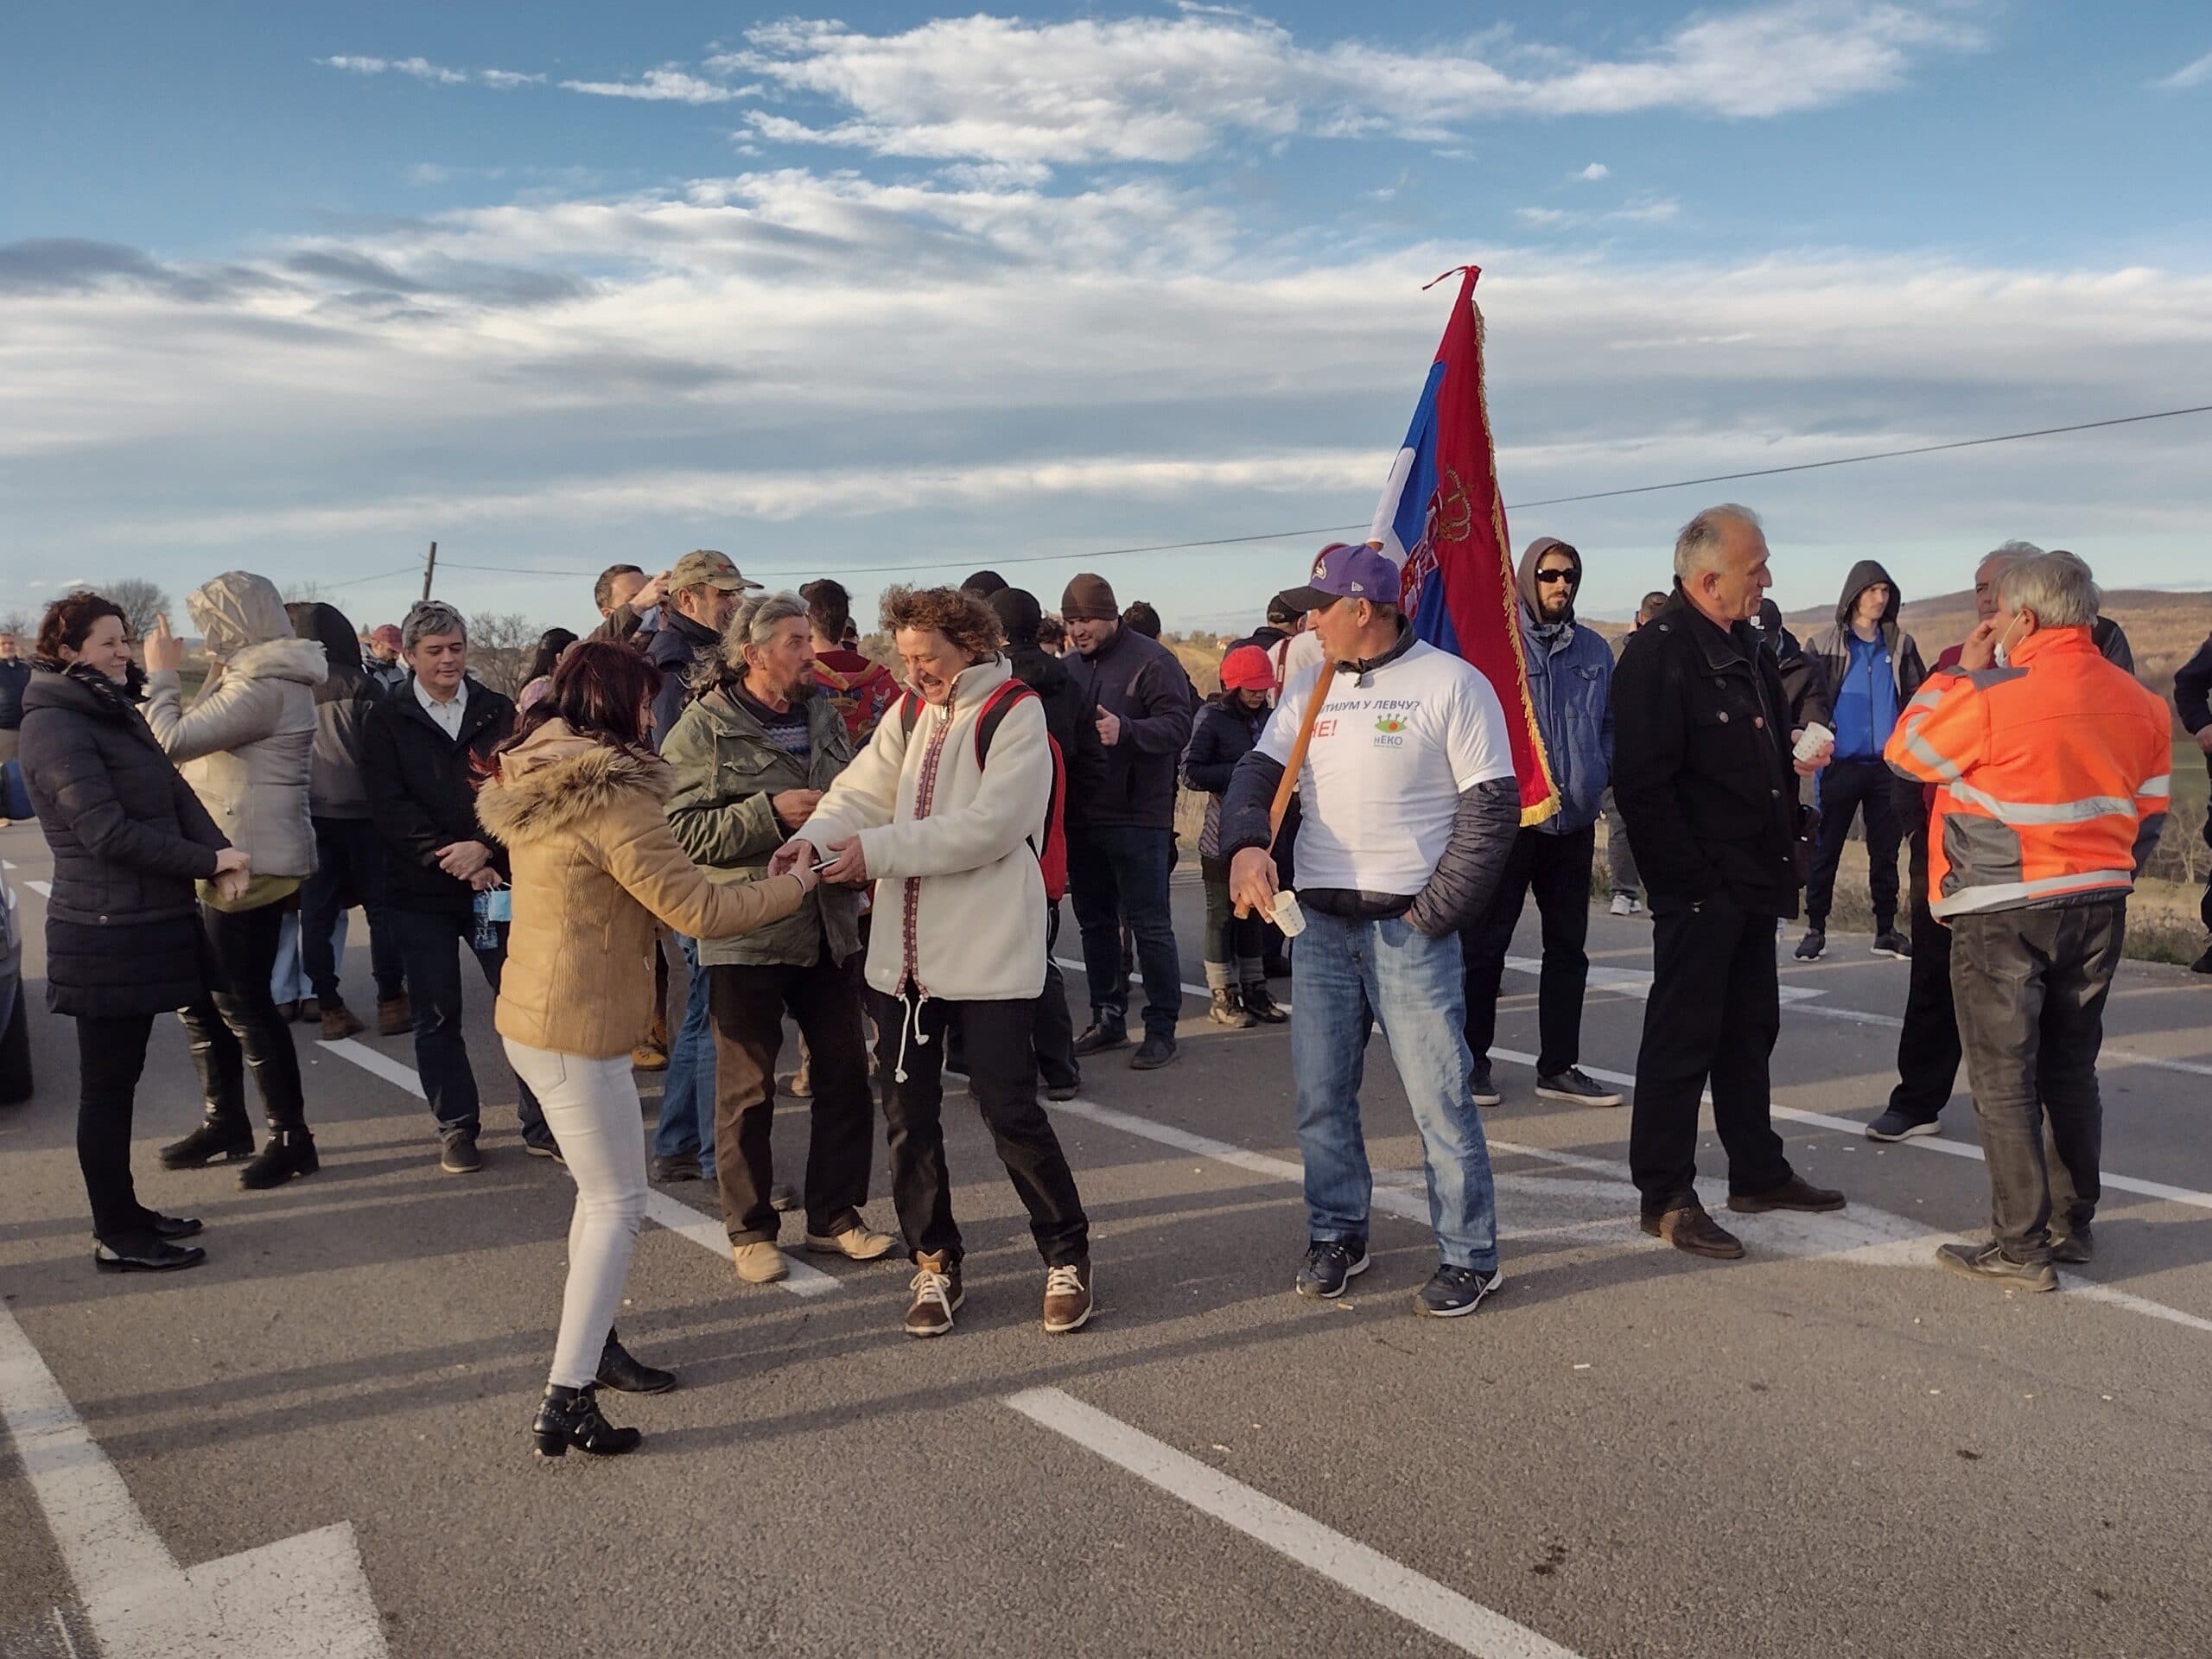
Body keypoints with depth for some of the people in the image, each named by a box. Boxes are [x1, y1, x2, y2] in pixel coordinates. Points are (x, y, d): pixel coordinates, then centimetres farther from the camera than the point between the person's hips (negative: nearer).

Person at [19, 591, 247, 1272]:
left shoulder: (115, 711, 14)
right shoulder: (56, 726, -14)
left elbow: (175, 791, 7)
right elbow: (109, 832, -21)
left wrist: (217, 853, -10)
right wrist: (208, 862, -16)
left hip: (144, 922, 9)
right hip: (107, 933, -9)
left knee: (120, 1076, 16)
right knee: (106, 1083, 0)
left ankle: (124, 1212, 27)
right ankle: (117, 1238, 8)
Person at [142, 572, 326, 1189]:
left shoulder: (265, 688, -19)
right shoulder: (249, 676, 15)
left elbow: (173, 741, -22)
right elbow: (197, 741, 15)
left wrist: (161, 674, -9)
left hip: (250, 861, -10)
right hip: (227, 858, 10)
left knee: (242, 1000, -4)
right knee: (203, 994, 16)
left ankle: (291, 1138, 6)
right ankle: (225, 1121, 29)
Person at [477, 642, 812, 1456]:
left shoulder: (533, 784, 9)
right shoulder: (611, 798, -20)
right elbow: (699, 910, -20)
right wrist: (800, 882, -9)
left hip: (533, 1013, 9)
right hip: (578, 1026, -9)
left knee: (603, 1192, 20)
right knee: (616, 1205, -3)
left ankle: (592, 1342, 31)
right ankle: (566, 1401, -3)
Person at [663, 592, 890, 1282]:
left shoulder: (824, 716, 10)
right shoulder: (703, 729, -9)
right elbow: (680, 831, -18)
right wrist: (770, 812, -23)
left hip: (828, 929, 6)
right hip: (746, 934, -6)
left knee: (844, 1075, 11)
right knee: (747, 1089, 6)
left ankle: (833, 1215, 27)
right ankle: (750, 1230, 21)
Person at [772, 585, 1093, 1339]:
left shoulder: (1014, 715, -9)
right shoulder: (910, 716, 13)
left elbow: (988, 826, -19)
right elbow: (861, 792, 3)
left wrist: (879, 850, -23)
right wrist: (815, 835, -18)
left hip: (989, 950, -6)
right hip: (905, 948, 7)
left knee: (1009, 1108, -3)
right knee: (908, 1111, 10)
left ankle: (1067, 1255, 17)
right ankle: (934, 1263, 26)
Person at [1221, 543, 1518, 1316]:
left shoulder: (1451, 684, -6)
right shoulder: (1308, 689, 10)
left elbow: (1493, 806, -7)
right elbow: (1257, 773, 6)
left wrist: (1435, 911, -12)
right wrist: (1246, 843, -16)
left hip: (1410, 927, -5)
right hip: (1320, 924, 5)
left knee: (1439, 1099, -1)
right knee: (1319, 1093, 11)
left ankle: (1468, 1257, 13)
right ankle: (1337, 1235, 27)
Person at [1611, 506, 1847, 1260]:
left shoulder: (1746, 646, 13)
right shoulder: (1658, 654, -17)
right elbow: (1645, 786, -21)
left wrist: (1797, 761, 6)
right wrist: (1693, 879, -20)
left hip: (1753, 880, 9)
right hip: (1697, 887, -9)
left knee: (1750, 1029, 18)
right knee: (1683, 1037, -1)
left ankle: (1757, 1171, 31)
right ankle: (1664, 1196, 9)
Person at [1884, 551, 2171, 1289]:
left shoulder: (1992, 695, -16)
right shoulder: (2138, 701, 5)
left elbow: (1906, 750, -2)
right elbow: (2148, 811, 11)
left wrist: (1965, 669, 4)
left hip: (2003, 915, -6)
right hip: (2099, 908, 7)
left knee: (2004, 1079, 1)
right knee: (2071, 1070, 18)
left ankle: (2022, 1246, 4)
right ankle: (2073, 1224, 26)